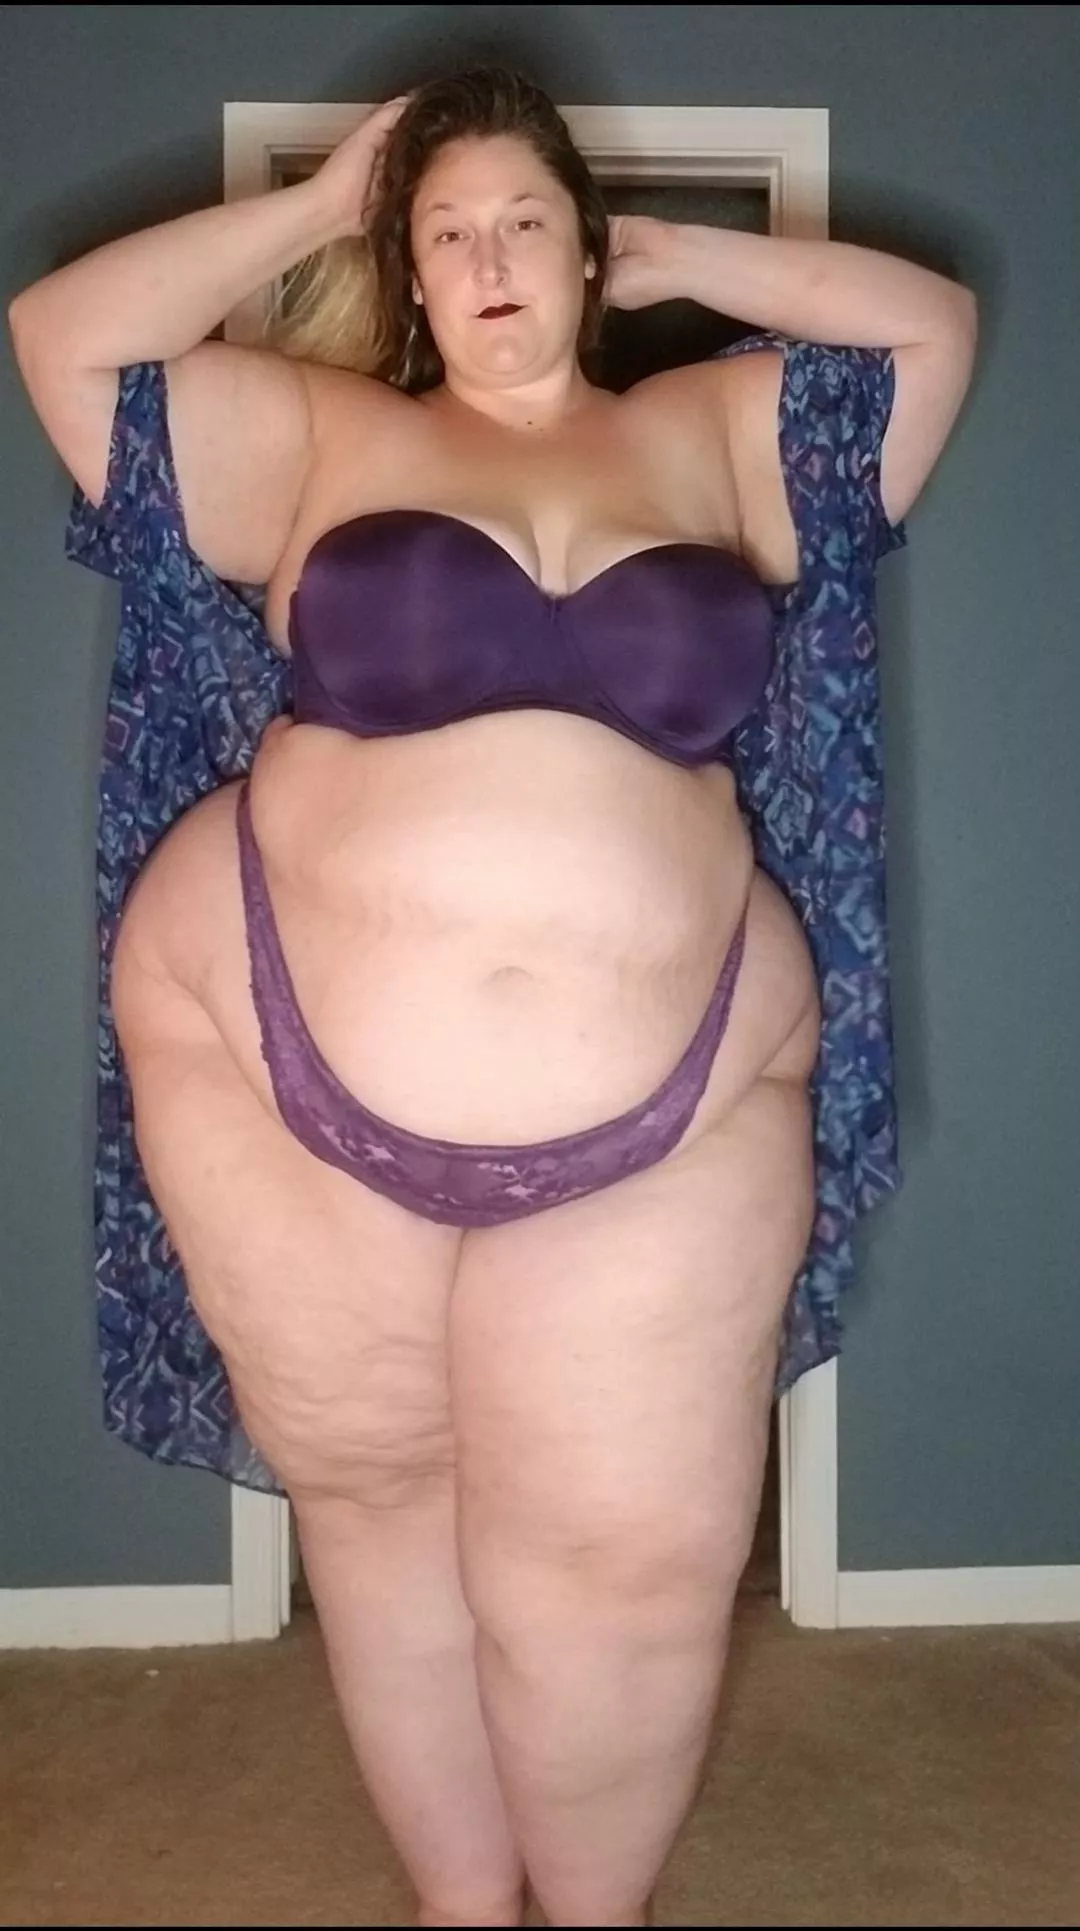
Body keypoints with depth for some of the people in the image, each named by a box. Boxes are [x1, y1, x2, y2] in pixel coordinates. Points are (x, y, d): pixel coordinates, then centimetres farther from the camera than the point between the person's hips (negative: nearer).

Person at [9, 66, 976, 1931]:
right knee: (376, 1508, 13)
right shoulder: (317, 434, 8)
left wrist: (678, 258, 15)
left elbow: (932, 321, 15)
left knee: (631, 1562, 7)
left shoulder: (712, 434, 13)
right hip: (293, 1070, 0)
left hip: (664, 1110, 1)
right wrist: (315, 205, 10)